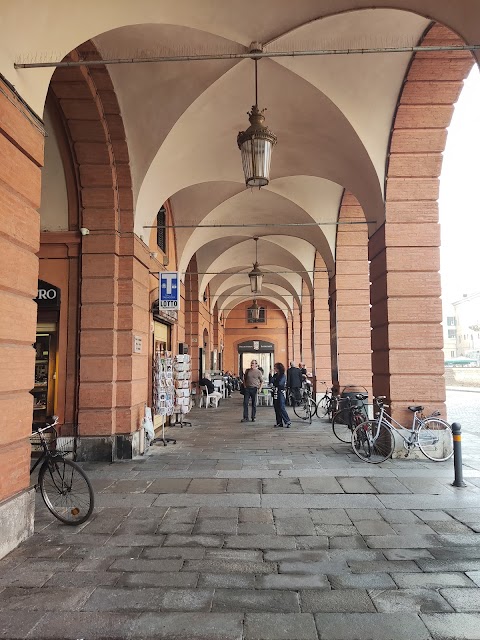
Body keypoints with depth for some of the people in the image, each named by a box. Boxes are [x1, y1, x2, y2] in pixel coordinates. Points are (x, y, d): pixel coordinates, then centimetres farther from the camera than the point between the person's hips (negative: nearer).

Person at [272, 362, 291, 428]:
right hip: (275, 393, 7)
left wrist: (273, 383, -4)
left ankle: (287, 421, -4)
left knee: (281, 408, -11)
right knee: (276, 408, 7)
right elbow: (271, 382, 1)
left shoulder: (283, 376, -8)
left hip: (281, 393, -7)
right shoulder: (275, 375, 11)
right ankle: (279, 422, 13)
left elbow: (279, 383, -20)